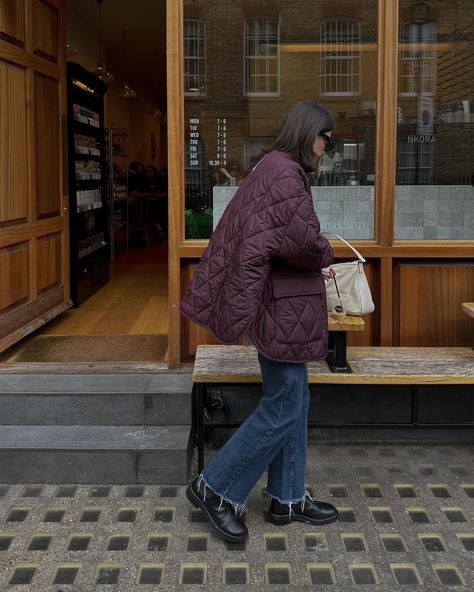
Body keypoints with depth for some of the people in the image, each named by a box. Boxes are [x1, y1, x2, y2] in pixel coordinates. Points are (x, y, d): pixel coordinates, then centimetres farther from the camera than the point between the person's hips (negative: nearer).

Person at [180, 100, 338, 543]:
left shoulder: (274, 168, 15)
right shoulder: (285, 172, -17)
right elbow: (304, 240, -26)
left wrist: (314, 266, 12)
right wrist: (325, 257, -4)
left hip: (281, 306, 11)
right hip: (285, 308, -11)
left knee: (294, 403, 15)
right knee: (281, 409, -2)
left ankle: (288, 498, 25)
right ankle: (214, 488, 9)